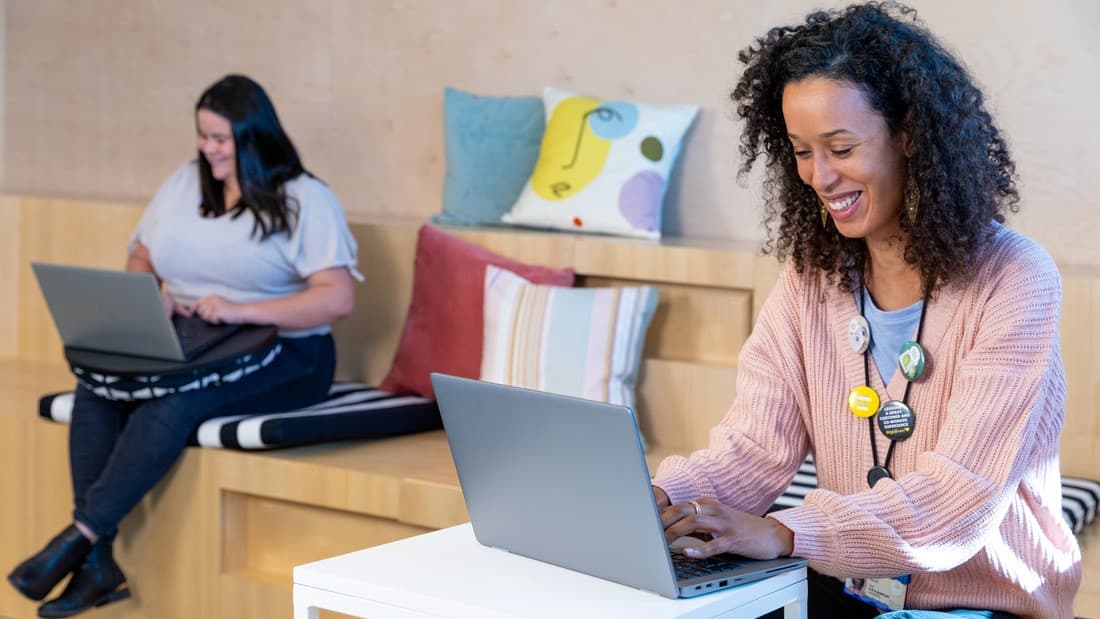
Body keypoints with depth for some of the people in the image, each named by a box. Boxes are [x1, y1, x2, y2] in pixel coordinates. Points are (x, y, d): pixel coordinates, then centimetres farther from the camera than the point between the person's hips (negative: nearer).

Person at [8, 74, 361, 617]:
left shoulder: (304, 199, -6)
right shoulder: (184, 184, 14)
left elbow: (339, 297, -16)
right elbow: (140, 259, 22)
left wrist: (241, 311, -24)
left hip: (283, 354, -5)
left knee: (174, 398, -35)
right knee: (97, 386, -24)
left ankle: (80, 537, -29)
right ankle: (97, 564, -27)